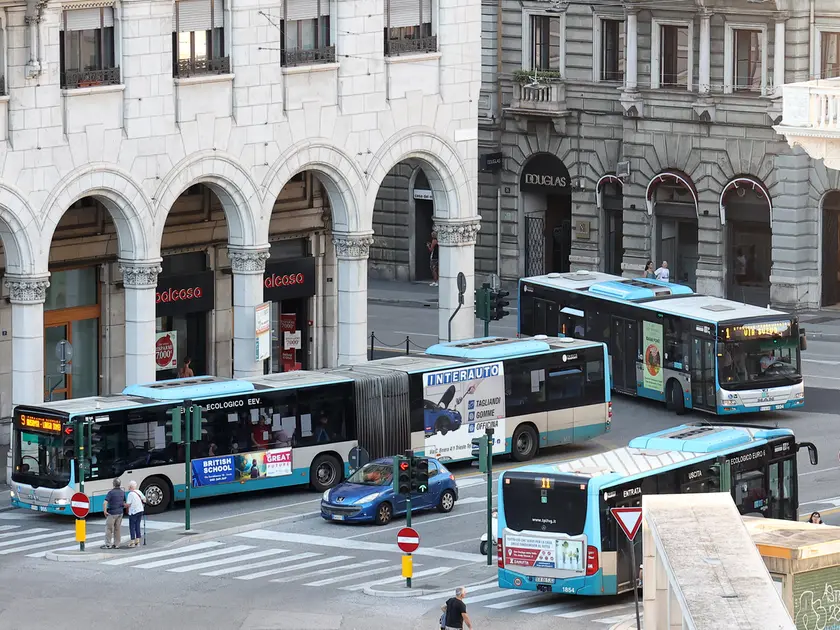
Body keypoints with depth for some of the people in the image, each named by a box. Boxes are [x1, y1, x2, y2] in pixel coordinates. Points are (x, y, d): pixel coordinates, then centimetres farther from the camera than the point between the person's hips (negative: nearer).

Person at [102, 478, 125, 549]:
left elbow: (105, 502, -21)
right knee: (117, 529, 12)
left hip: (112, 513, -6)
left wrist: (105, 511, -14)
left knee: (109, 528, 1)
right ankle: (116, 544, 14)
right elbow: (124, 503, 15)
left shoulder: (111, 492, -14)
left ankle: (108, 544, 0)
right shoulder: (122, 492, 6)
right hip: (120, 513, 6)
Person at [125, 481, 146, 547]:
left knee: (132, 527, 1)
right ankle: (137, 541, 16)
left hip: (133, 512, -7)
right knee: (137, 526, 14)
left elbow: (128, 504, -19)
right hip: (140, 511, 7)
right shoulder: (139, 492, 3)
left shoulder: (130, 494, -16)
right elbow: (144, 499, 14)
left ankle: (132, 541, 0)